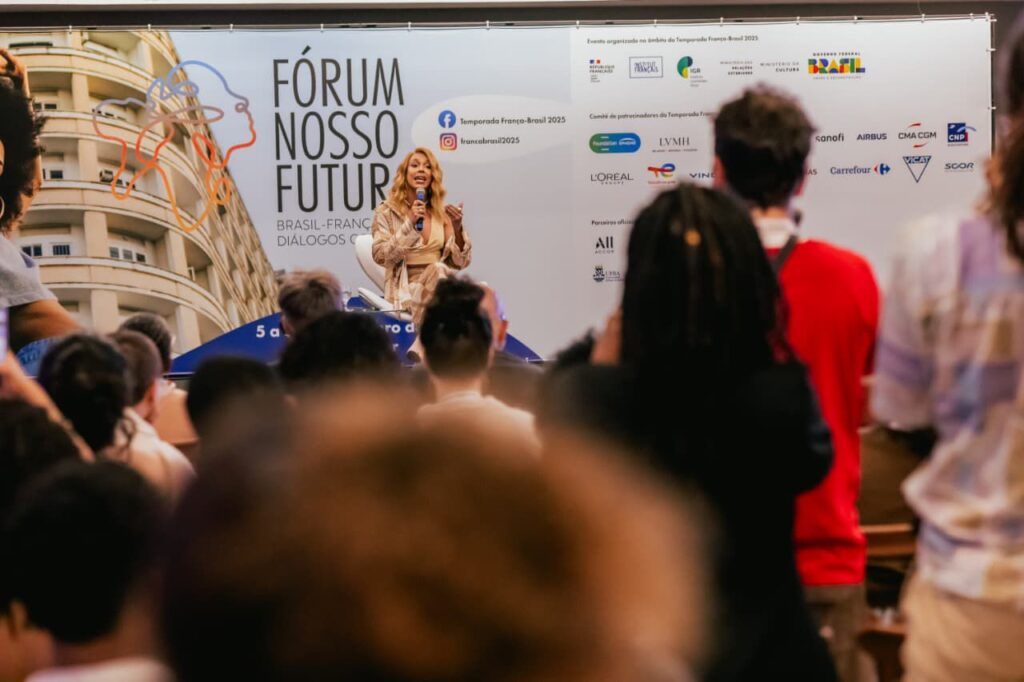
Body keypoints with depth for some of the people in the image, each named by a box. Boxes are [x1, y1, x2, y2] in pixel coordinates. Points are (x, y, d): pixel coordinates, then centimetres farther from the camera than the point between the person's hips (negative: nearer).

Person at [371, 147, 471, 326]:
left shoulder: (443, 213, 14)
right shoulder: (386, 211, 5)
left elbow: (460, 261, 9)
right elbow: (381, 257, -5)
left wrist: (457, 228, -8)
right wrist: (409, 225, -14)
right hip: (406, 289, -3)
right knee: (437, 270, -36)